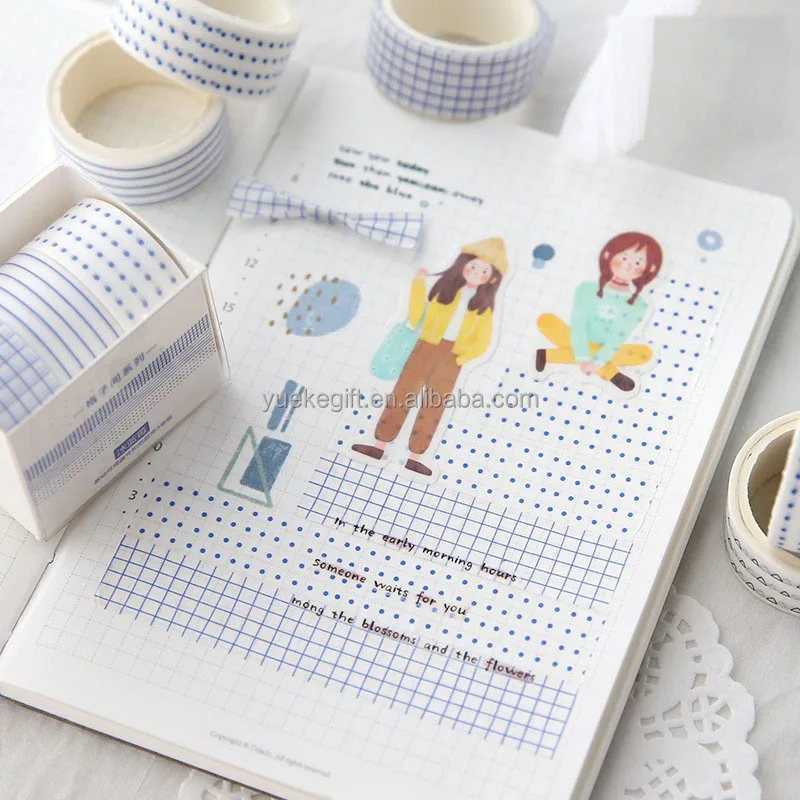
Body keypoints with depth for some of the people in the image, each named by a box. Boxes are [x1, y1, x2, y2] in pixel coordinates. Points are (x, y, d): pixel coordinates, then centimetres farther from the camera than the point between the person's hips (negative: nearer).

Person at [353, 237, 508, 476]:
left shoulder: (483, 305, 5)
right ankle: (379, 445, 7)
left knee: (433, 407, 0)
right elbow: (416, 319, 5)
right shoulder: (444, 291, 8)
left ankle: (414, 456, 7)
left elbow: (482, 343, 2)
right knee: (402, 394, 0)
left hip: (451, 359, -1)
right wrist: (418, 285, 2)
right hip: (426, 348, 1)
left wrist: (460, 357, -12)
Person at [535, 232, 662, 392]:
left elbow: (618, 339, -17)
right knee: (545, 320, -24)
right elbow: (578, 325, -18)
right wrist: (583, 358, -31)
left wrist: (597, 362, -29)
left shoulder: (638, 306, -9)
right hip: (578, 346, -1)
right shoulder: (587, 289, -10)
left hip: (605, 352, 1)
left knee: (645, 353, -26)